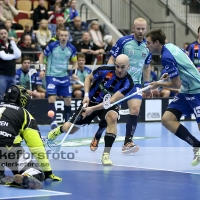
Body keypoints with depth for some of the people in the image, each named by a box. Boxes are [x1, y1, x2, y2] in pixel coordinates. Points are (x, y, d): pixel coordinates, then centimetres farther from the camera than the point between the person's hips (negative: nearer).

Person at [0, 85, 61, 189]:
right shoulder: (24, 114, 16)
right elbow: (37, 147, 14)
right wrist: (48, 172, 22)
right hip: (9, 151, -4)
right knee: (38, 174, 9)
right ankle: (25, 178, -23)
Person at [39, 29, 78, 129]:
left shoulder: (72, 48, -3)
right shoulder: (52, 46, -12)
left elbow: (74, 62, 14)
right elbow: (42, 56, 2)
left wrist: (73, 72, -1)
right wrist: (42, 69, -7)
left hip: (64, 76, 4)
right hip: (51, 76, -4)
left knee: (68, 99, 6)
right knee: (52, 98, -14)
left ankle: (68, 121, 22)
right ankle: (53, 121, -10)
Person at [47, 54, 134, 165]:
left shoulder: (128, 83, -25)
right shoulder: (104, 70, -20)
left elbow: (112, 101, -30)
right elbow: (88, 78, 0)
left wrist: (92, 109, -35)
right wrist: (86, 95, -13)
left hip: (109, 105, -1)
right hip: (92, 101, 1)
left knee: (112, 117, -37)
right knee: (70, 129, 5)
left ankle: (106, 155, -30)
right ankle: (59, 130, 45)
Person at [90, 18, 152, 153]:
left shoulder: (148, 46, 5)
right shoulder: (123, 41, -7)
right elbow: (112, 59, -3)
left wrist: (147, 84, 15)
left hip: (135, 83, 2)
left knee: (135, 109, -18)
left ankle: (128, 143, -13)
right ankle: (96, 138, 25)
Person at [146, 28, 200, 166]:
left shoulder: (166, 57, -21)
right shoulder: (170, 46, 6)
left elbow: (177, 84, -18)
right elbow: (184, 62, 23)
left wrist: (159, 85, -3)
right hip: (186, 92, 10)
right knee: (167, 119, -2)